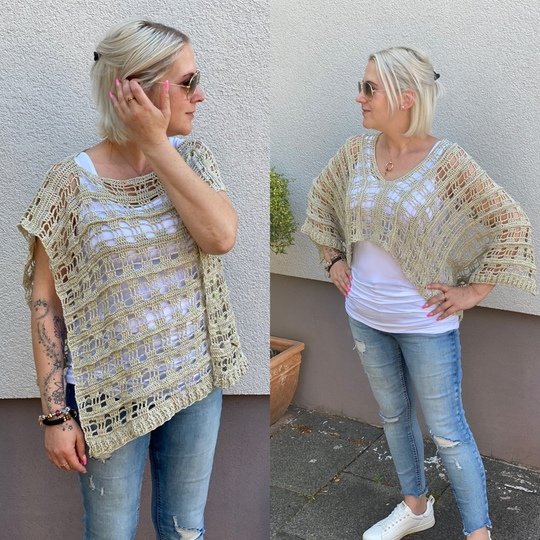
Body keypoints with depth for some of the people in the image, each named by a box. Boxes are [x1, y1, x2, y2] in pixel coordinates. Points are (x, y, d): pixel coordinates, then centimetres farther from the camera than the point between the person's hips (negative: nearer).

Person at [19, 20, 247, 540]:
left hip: (194, 380, 3)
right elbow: (45, 301, -9)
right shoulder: (74, 179, -12)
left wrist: (157, 145, -19)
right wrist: (55, 413, -10)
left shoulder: (192, 157, -1)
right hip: (112, 396, -3)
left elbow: (221, 236, -19)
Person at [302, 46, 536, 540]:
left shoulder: (446, 161, -19)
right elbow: (321, 198, 15)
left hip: (424, 323, -5)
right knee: (393, 414, 22)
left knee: (447, 431, 7)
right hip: (365, 317, 6)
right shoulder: (356, 152, -4)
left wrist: (473, 291, -14)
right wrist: (333, 259, 10)